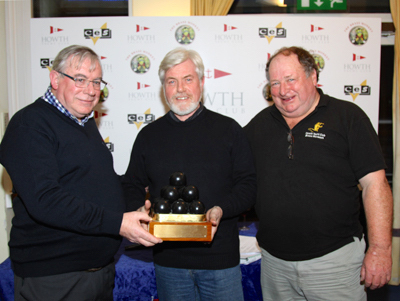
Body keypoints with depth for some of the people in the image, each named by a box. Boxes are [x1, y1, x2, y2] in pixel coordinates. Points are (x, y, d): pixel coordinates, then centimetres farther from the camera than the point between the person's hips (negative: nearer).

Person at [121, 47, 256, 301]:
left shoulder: (229, 129, 1)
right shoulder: (149, 135, 8)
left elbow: (249, 185, -1)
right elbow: (132, 187, 13)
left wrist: (221, 210, -18)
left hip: (220, 257, -1)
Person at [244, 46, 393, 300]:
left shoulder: (348, 117, -4)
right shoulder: (259, 124, 7)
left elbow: (374, 183, -8)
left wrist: (380, 249, -12)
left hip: (334, 258, -3)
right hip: (274, 261, 4)